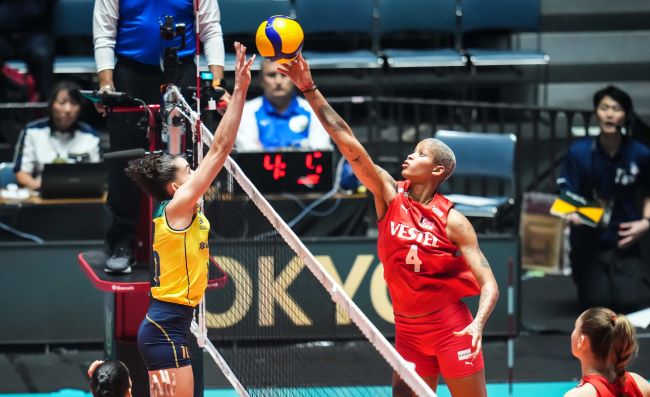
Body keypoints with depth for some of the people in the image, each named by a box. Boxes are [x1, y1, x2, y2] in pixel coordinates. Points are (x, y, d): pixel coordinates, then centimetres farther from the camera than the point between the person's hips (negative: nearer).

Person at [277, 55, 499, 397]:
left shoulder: (452, 221, -9)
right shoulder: (390, 195, 0)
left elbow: (488, 284, -11)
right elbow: (346, 141, -7)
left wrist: (478, 324, -30)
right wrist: (308, 88, -14)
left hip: (451, 329, -4)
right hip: (407, 330, 4)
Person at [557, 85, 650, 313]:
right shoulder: (579, 153, -10)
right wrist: (572, 215, -31)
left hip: (624, 243, 1)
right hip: (588, 243, -1)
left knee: (627, 303, -11)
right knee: (597, 304, -9)